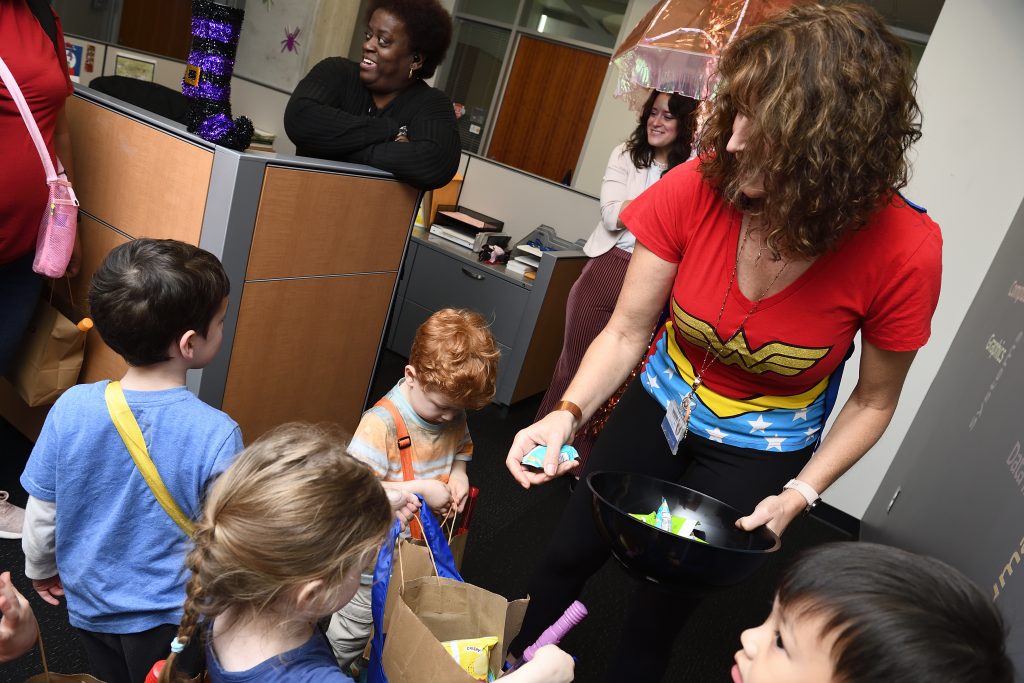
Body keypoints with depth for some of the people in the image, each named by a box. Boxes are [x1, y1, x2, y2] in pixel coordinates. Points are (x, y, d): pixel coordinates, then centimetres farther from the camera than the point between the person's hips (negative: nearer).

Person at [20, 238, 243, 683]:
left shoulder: (71, 408, -20)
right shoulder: (216, 434, -31)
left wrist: (40, 568, 14)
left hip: (89, 605, 3)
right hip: (168, 617, -3)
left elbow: (41, 513, -7)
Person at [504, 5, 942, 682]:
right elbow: (626, 333, -15)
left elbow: (874, 400, -9)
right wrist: (568, 414, -30)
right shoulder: (697, 188, -24)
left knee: (665, 599, 11)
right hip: (662, 404, 2)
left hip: (760, 448, -1)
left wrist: (800, 494, -18)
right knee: (569, 554, 15)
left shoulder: (905, 249, -26)